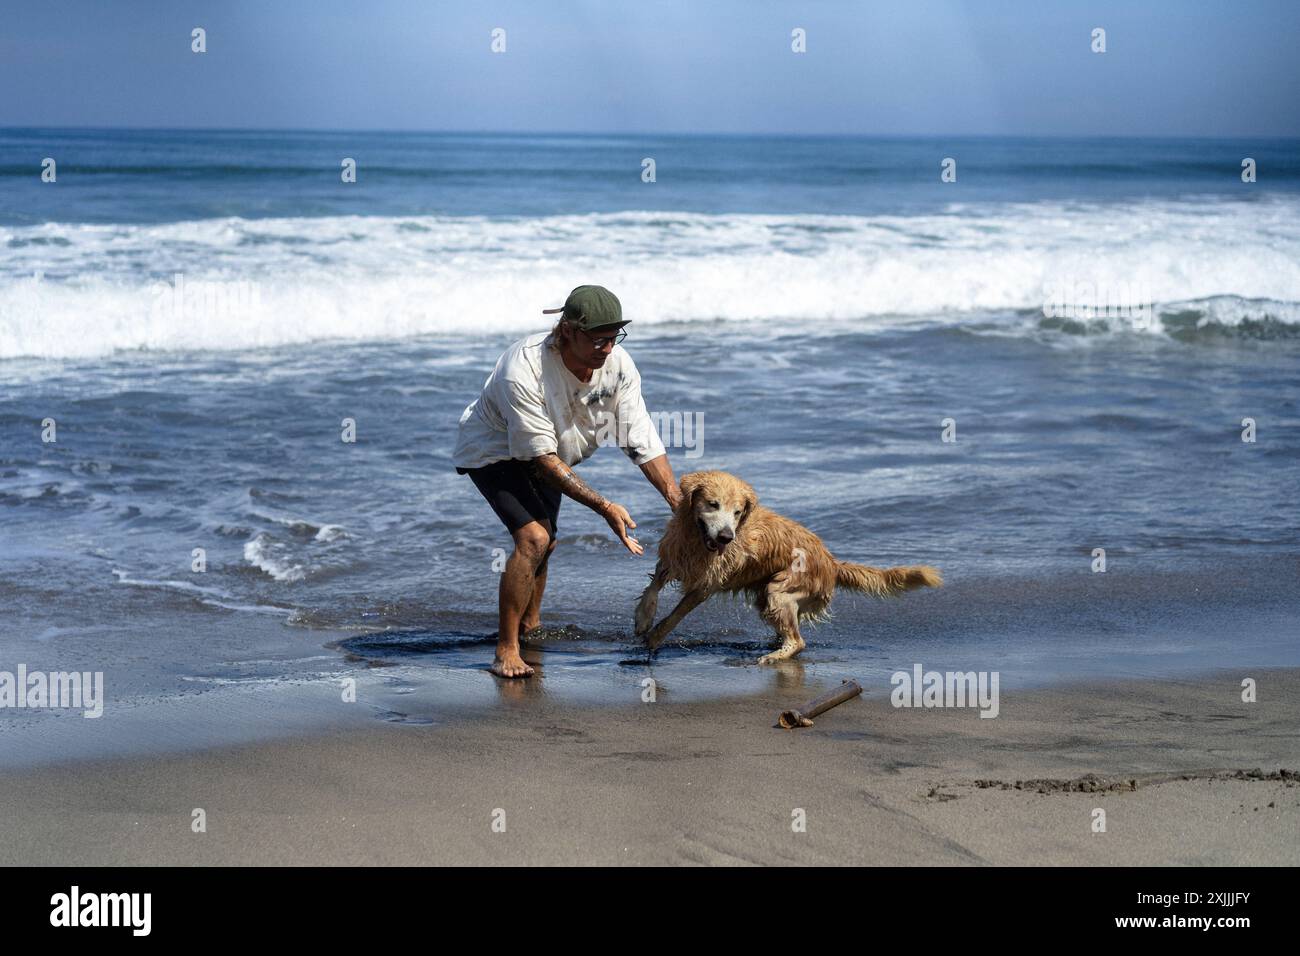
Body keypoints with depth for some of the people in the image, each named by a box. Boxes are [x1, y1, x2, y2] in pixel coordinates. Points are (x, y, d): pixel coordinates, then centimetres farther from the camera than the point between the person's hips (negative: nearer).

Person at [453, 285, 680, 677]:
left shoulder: (618, 366, -22)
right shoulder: (524, 369, -39)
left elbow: (644, 442, -16)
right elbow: (544, 459, -34)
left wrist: (683, 508, -23)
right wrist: (603, 506, -38)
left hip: (546, 454, 7)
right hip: (493, 450, -7)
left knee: (545, 544, 19)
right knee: (533, 538, -24)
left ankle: (530, 624, 46)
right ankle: (506, 651, -17)